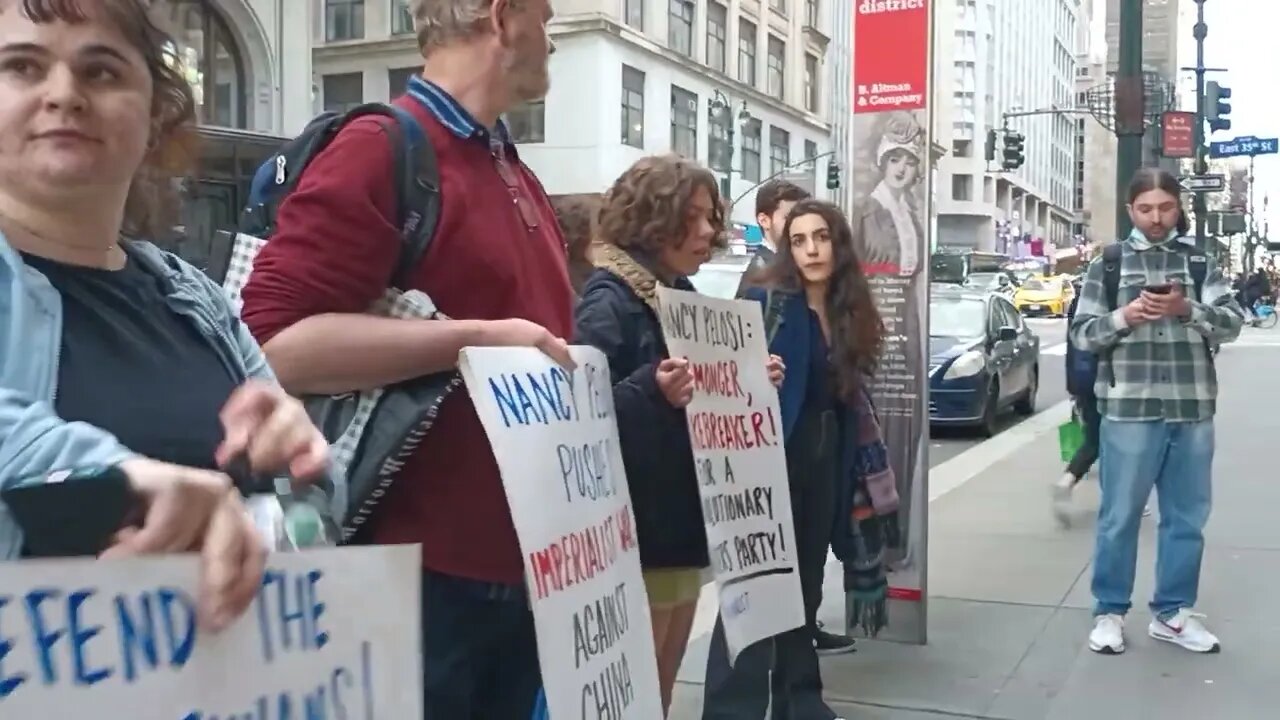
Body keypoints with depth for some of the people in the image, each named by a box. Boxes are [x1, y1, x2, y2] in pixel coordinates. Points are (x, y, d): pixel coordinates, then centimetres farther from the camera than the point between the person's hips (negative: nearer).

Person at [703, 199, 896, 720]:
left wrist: (863, 469, 10)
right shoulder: (764, 302, -8)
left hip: (826, 463, 6)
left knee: (806, 584, 15)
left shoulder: (850, 313, 10)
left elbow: (851, 395, 15)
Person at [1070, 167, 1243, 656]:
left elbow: (1232, 323, 2)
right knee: (1120, 517, 4)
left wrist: (1187, 309, -15)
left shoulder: (1200, 261, 9)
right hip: (1129, 409, -2)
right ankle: (1109, 612, 16)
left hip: (1192, 409, 3)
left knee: (1187, 518, 11)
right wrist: (1124, 316, -15)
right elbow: (1082, 333, 2)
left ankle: (1172, 613, 24)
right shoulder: (1108, 264, 4)